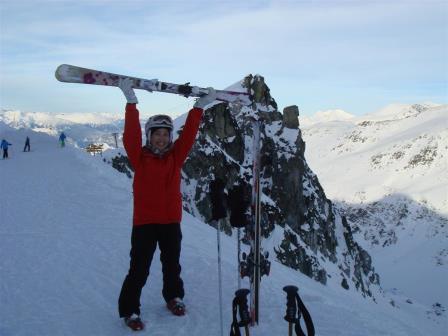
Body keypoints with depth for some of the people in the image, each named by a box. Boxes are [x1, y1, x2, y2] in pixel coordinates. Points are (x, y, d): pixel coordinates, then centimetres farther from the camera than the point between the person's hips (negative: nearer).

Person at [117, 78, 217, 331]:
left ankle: (174, 297, 42)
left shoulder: (175, 156, 2)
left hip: (171, 221, 3)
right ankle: (129, 310, 15)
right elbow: (131, 133, -18)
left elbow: (189, 133, -4)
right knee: (139, 270, 0)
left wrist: (200, 106, -8)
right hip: (144, 222, -3)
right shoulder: (140, 157, -6)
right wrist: (131, 102, -25)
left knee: (172, 265, 20)